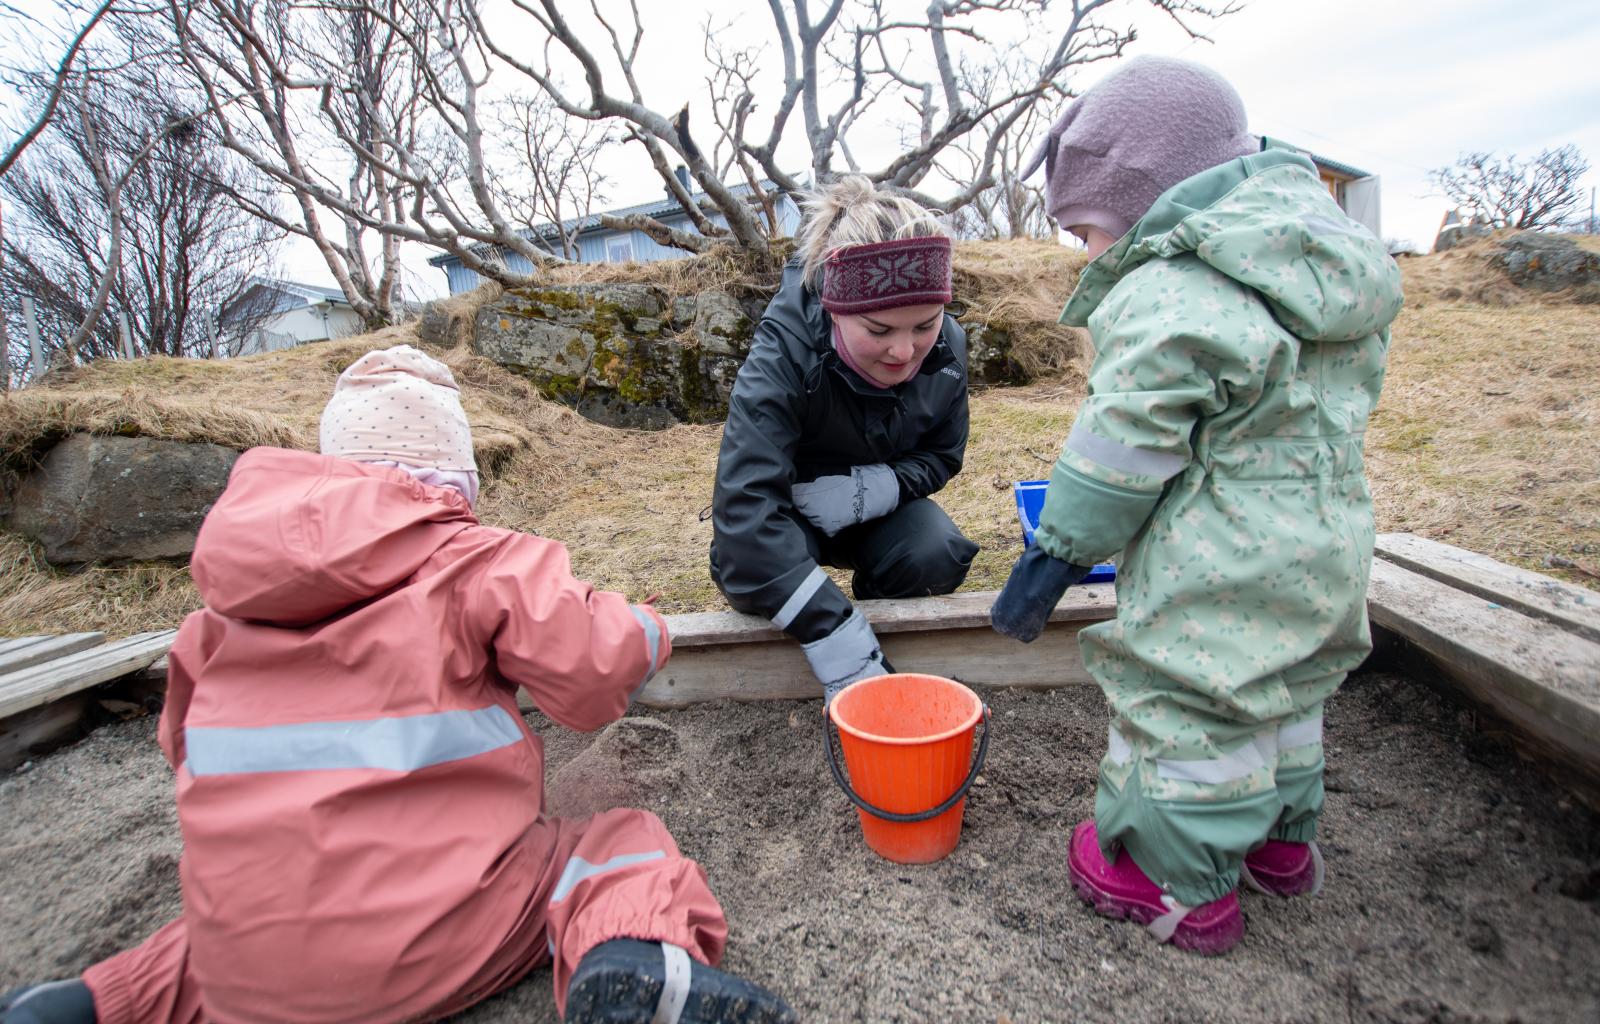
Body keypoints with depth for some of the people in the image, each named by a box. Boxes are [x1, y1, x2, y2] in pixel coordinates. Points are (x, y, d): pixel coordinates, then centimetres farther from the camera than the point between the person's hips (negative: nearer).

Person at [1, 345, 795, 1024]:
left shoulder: (228, 600, 6)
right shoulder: (481, 563, -9)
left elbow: (184, 739, 18)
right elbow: (595, 674, -15)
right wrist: (640, 630, 7)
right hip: (429, 942, -5)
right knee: (623, 844, 6)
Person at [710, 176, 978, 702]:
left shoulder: (946, 347, -20)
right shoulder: (782, 355, -35)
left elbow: (941, 456, -6)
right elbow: (744, 506, -43)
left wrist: (872, 489, -30)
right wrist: (846, 658, -46)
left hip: (880, 502, 3)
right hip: (790, 512, -2)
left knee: (937, 558, -28)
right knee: (744, 567, -33)